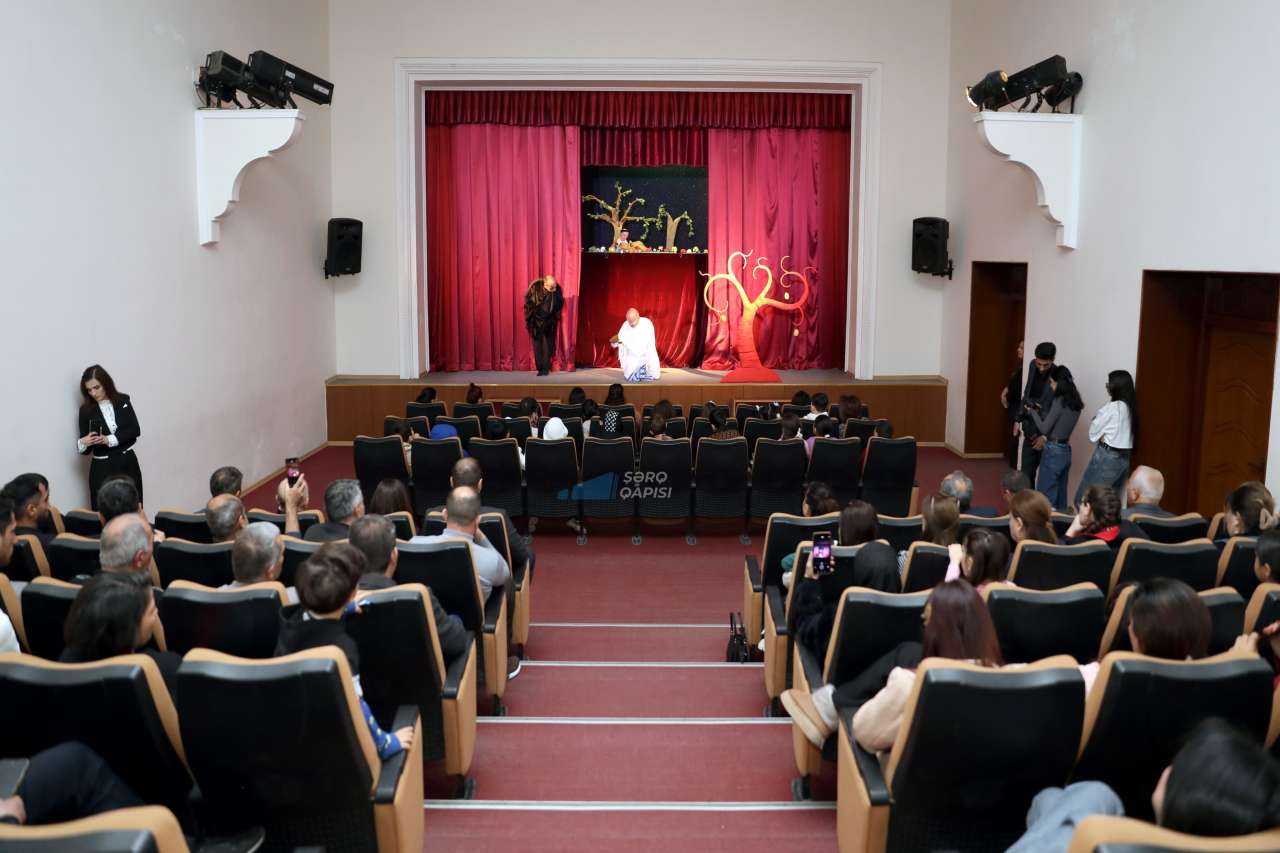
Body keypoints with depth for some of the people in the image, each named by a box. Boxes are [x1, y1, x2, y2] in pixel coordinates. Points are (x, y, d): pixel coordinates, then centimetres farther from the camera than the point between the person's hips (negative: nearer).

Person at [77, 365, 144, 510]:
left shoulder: (123, 400, 2)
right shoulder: (86, 410, 0)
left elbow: (135, 430, -6)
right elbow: (84, 446, 3)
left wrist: (109, 440, -18)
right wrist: (83, 443, -20)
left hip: (128, 463, 1)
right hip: (102, 467, -1)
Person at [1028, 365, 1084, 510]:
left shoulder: (1059, 401, -16)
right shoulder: (1075, 403, 7)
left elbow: (1044, 428, -13)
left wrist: (1033, 412, 1)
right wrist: (1040, 411, 14)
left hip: (1053, 451, -8)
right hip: (1065, 451, 8)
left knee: (1046, 495, -1)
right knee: (1060, 494, 14)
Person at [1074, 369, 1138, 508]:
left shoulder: (1112, 407, -14)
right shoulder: (1130, 407, 9)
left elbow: (1093, 431, -6)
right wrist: (1105, 436, 3)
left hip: (1107, 457, -8)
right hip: (1124, 458, 8)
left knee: (1082, 499, -2)